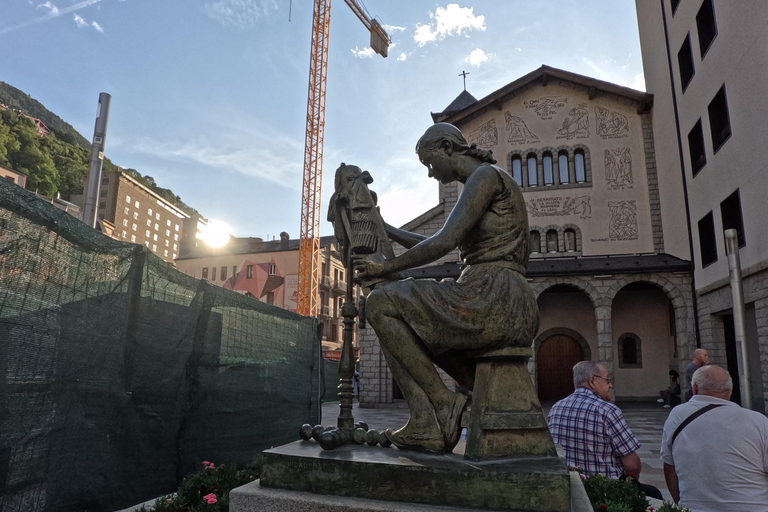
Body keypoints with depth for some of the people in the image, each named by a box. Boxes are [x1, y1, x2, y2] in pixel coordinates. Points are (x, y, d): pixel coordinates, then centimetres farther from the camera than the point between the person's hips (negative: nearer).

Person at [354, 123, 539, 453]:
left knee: (380, 304, -6)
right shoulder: (477, 187, 25)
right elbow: (439, 244, 31)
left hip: (493, 298, -11)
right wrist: (385, 230, 32)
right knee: (415, 330, 25)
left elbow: (445, 242, -16)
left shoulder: (486, 175, -5)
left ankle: (444, 403, -6)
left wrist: (386, 267, -6)